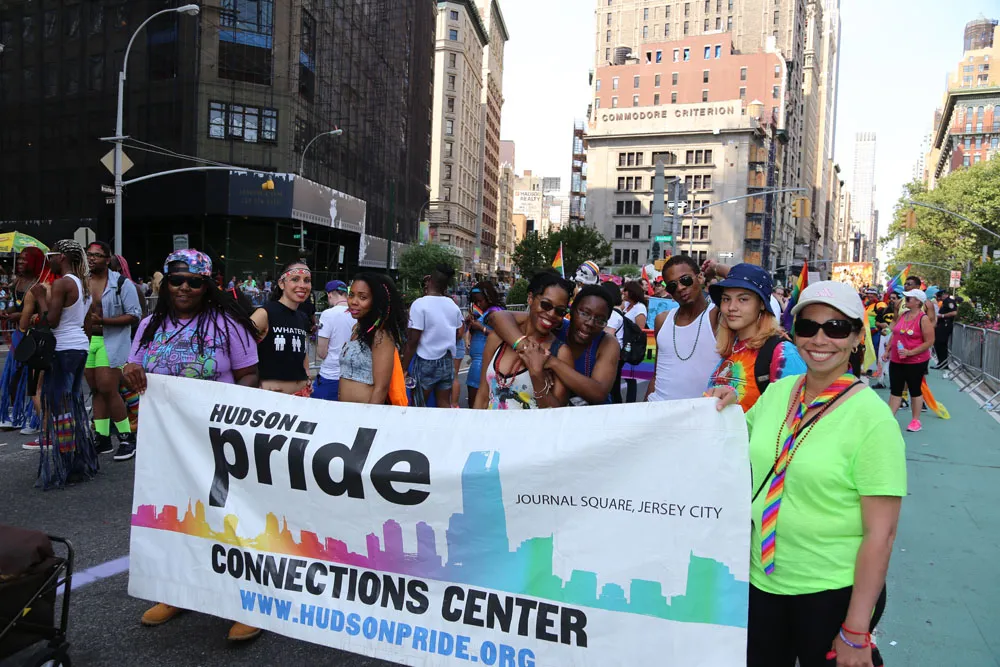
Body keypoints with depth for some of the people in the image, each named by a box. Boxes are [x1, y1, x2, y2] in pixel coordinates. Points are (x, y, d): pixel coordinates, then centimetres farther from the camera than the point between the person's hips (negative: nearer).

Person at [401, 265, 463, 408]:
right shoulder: (453, 305, 5)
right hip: (447, 362, 5)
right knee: (444, 404, 11)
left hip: (426, 363, -5)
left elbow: (412, 341, -15)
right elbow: (458, 333, 16)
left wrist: (403, 368, -10)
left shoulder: (420, 304, -13)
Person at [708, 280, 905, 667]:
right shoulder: (776, 392, -2)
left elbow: (880, 534, -16)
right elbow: (747, 445, 18)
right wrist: (728, 410, -2)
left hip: (832, 594, -5)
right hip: (760, 582, 5)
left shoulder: (872, 417, -17)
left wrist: (855, 632, -16)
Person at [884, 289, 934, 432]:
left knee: (915, 390, 7)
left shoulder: (923, 319, -14)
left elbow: (929, 342, -16)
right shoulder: (902, 315, 7)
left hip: (916, 362, -6)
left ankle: (916, 420, 19)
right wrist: (887, 351, 13)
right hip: (896, 360, 6)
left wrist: (910, 352, -22)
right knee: (895, 390, 8)